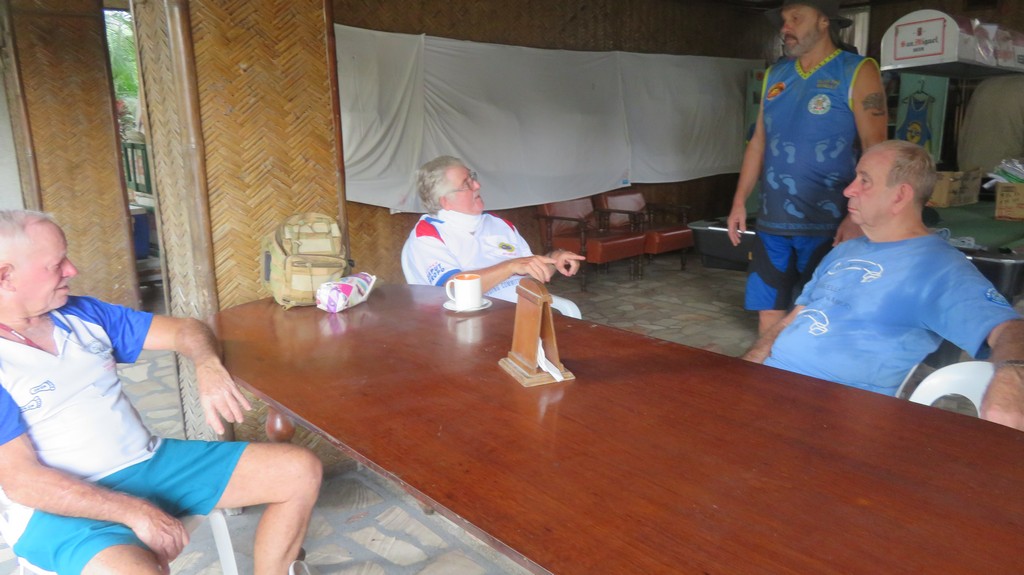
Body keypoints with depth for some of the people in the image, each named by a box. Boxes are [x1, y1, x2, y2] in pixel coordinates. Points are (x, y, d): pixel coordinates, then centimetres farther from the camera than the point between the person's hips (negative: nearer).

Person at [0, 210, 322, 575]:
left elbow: (183, 328, 11)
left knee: (301, 470, -3)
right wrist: (134, 512, -22)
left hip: (151, 461, 7)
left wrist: (207, 366, -13)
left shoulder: (81, 314, 9)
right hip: (64, 507, -6)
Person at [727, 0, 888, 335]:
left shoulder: (857, 72, -3)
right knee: (768, 313, 8)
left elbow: (875, 151, -9)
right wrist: (740, 201, 10)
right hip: (772, 221, 5)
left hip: (827, 225, -5)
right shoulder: (775, 75, 13)